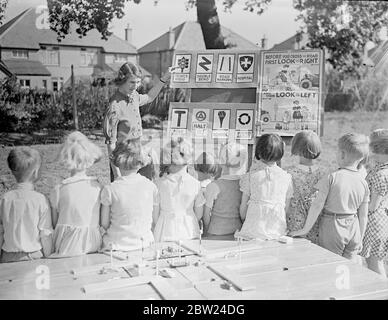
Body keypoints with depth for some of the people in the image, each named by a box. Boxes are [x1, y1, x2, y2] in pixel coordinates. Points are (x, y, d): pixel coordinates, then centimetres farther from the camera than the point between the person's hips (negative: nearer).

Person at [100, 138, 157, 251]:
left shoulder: (109, 190, -12)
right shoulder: (151, 186, -6)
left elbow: (104, 224, -4)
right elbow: (154, 219, 3)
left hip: (117, 245, -3)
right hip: (144, 244, 3)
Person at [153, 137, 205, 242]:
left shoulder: (158, 184, -10)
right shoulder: (195, 183, -6)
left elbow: (155, 215, -2)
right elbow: (199, 214, 4)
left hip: (165, 233, -1)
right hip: (189, 232, 2)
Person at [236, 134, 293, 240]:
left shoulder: (250, 177, -4)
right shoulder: (287, 178, 1)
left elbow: (243, 209, 2)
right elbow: (286, 208, 7)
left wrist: (244, 221, 20)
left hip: (254, 232, -2)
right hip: (278, 232, 2)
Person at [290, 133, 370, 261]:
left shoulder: (331, 178, -15)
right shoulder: (363, 183, 0)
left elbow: (317, 205, -16)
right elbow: (363, 216, 5)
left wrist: (305, 229, -8)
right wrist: (360, 239, 16)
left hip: (332, 228, -4)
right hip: (353, 229, 4)